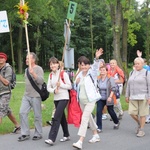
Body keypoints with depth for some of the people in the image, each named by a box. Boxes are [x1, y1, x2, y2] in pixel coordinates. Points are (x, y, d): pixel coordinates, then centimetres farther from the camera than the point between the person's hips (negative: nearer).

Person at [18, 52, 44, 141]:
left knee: (37, 116, 0)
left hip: (35, 96, -7)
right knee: (22, 113, -1)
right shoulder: (26, 69, 16)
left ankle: (38, 134, 13)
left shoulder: (39, 69, -7)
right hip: (26, 96, 7)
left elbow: (41, 81, -20)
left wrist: (33, 74, -29)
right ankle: (25, 134, 7)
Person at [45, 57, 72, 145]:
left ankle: (51, 139, -16)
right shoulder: (51, 75, 8)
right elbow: (48, 87, 7)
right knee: (62, 118, 15)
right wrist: (54, 90, -13)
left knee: (56, 118, -14)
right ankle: (66, 135, 31)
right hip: (56, 98, 6)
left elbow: (70, 86, -7)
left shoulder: (64, 74, -8)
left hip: (64, 98, -6)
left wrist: (60, 85, -19)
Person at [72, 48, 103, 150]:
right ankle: (96, 135, 36)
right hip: (81, 101, 7)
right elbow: (76, 88, 14)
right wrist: (76, 83, -8)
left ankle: (80, 142, -15)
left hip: (90, 100, -7)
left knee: (84, 119, -13)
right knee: (89, 118, 18)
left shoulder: (92, 73, -8)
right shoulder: (79, 75, 8)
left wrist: (97, 58, -48)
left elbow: (96, 66, -29)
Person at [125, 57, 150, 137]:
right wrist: (127, 95, 13)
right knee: (132, 112, -2)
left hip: (143, 97, -4)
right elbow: (128, 85, 16)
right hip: (133, 97, 5)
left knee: (142, 114, 0)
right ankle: (139, 124, 25)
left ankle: (142, 130, 12)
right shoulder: (132, 73, 12)